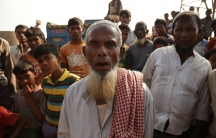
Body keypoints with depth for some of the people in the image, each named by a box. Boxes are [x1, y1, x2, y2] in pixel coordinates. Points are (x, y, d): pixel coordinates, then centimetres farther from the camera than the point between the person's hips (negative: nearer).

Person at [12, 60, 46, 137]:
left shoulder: (42, 93, -10)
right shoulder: (18, 95, 6)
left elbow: (41, 116, -14)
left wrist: (29, 97, -15)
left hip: (39, 131, -4)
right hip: (22, 131, 4)